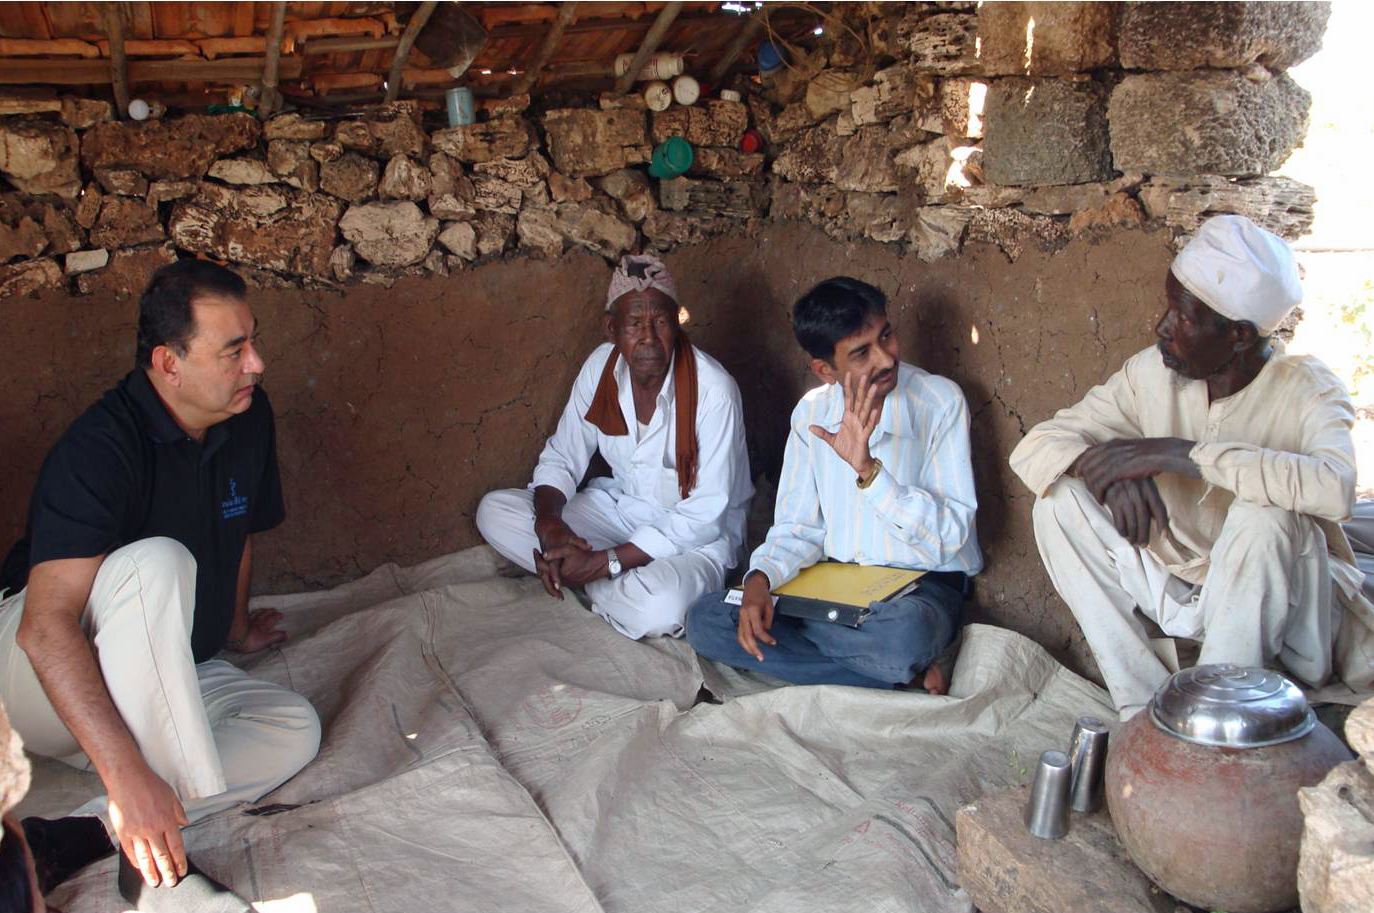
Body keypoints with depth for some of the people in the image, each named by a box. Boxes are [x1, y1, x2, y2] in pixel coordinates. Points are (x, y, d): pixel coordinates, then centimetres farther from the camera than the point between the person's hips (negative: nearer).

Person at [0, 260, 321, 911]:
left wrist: (236, 629, 30)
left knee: (294, 728, -15)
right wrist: (126, 773, -45)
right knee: (155, 562, -36)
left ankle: (73, 839, -26)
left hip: (156, 679, 7)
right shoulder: (98, 448, -26)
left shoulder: (248, 418, -4)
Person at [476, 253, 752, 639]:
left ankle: (597, 581, -6)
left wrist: (604, 562, -27)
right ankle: (621, 585, -12)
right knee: (493, 511, -9)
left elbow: (704, 516, -24)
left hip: (695, 535, -6)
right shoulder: (601, 366, -9)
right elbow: (561, 458, 1)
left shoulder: (712, 389, -26)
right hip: (620, 507, 6)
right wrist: (548, 520, -22)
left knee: (661, 607, -39)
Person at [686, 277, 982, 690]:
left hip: (924, 584, -6)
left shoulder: (940, 400, -11)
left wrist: (868, 470, -30)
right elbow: (798, 527, 7)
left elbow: (952, 534, -18)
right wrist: (760, 579, -14)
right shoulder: (812, 412, 3)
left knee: (903, 635, -42)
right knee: (704, 620, -15)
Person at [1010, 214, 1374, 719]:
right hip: (1178, 585, 4)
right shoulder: (1151, 373, -8)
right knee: (1060, 497, -14)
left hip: (1276, 600, -4)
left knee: (1266, 512, -34)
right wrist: (1109, 470, -31)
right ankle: (1145, 706, -16)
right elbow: (1035, 445, -10)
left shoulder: (1305, 389, -18)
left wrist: (1183, 452, -36)